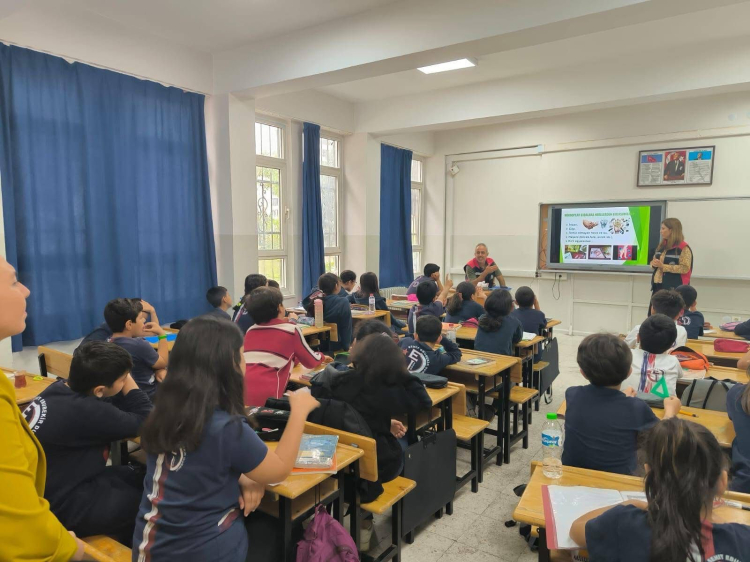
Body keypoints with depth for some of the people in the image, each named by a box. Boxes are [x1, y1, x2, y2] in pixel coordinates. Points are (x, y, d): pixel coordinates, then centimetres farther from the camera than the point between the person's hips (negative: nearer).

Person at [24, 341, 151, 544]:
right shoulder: (83, 412, -33)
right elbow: (145, 422, -23)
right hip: (63, 504, -9)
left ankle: (128, 540, 34)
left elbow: (116, 405, 5)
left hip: (54, 485, 9)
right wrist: (128, 380, -14)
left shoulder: (61, 389, -4)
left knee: (141, 477, 16)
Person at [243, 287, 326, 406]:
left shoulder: (250, 330, 15)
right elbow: (312, 362, 16)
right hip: (265, 400, -5)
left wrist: (294, 357, 38)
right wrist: (321, 356, 36)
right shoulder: (290, 330, 3)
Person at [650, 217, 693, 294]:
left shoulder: (684, 248, -9)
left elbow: (685, 268, -18)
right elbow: (654, 261, 22)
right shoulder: (661, 246, 14)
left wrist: (663, 266, -21)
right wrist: (654, 264, -3)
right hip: (657, 285, 7)